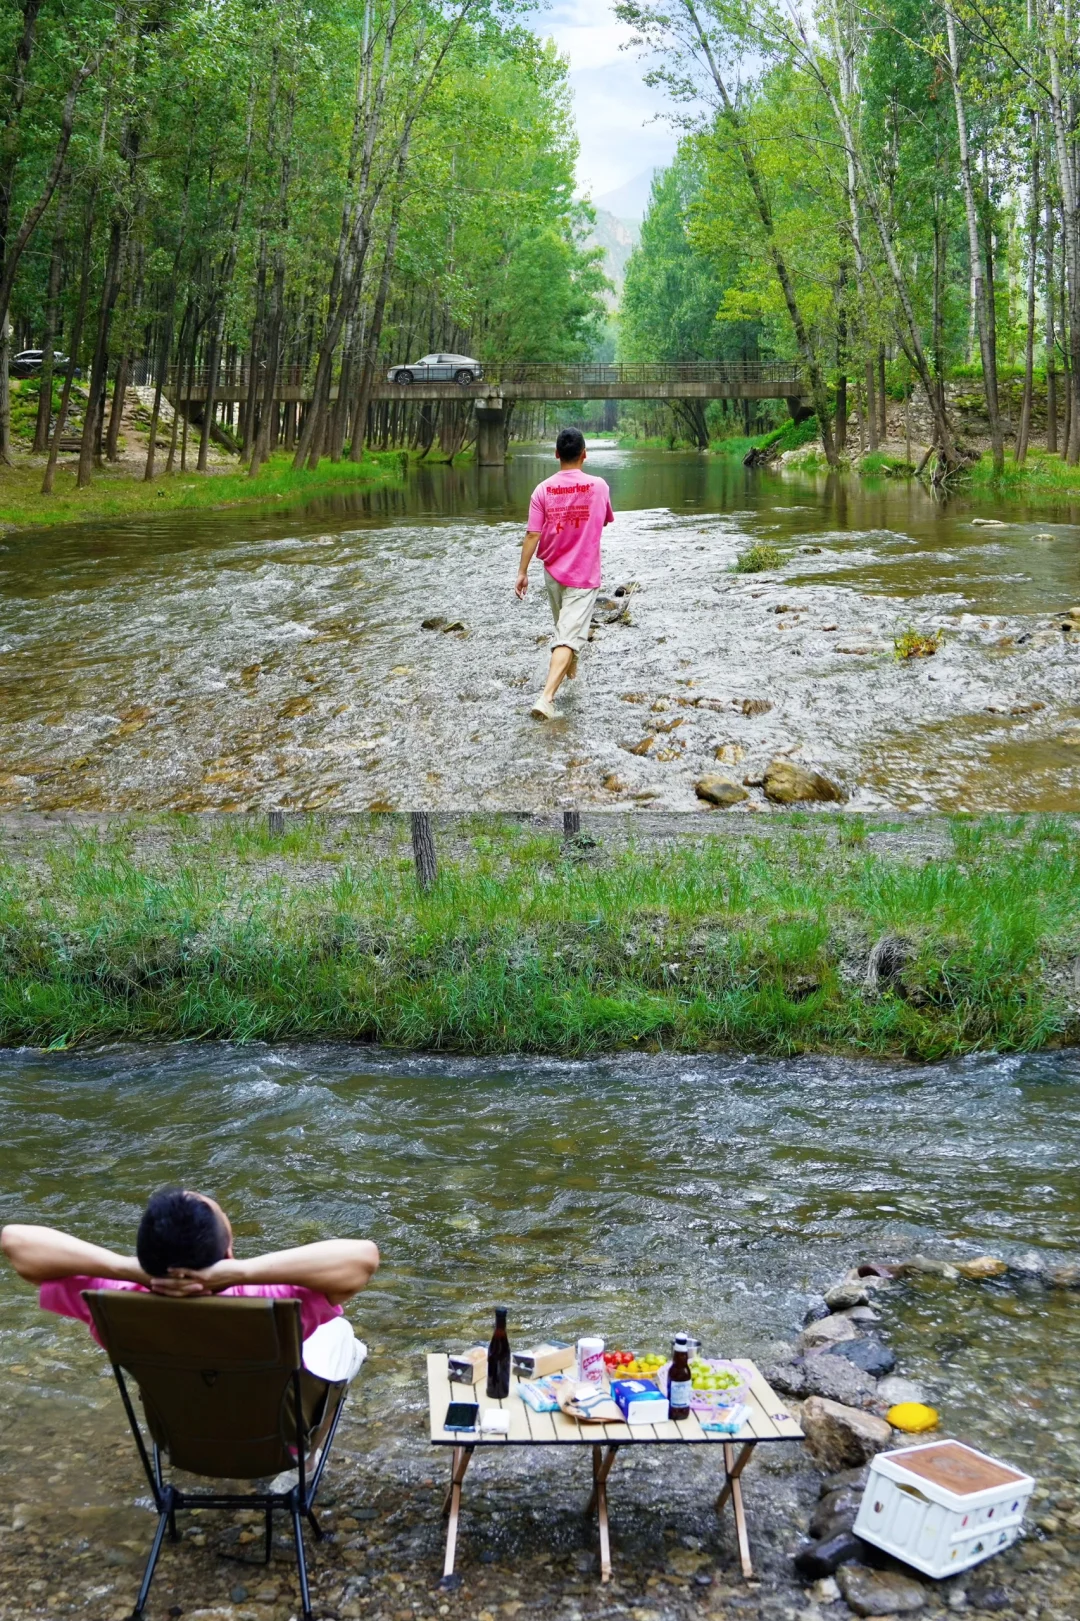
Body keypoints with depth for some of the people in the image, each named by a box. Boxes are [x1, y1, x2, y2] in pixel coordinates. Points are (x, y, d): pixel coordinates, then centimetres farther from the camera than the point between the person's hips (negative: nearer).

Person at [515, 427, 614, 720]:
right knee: (569, 635, -9)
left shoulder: (543, 490, -8)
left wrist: (522, 572, -3)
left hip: (553, 571, 3)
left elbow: (532, 535, -10)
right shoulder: (599, 487, -8)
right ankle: (546, 698, -22)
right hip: (584, 575, -3)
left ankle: (570, 667, 50)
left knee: (563, 626, 26)